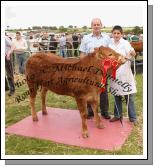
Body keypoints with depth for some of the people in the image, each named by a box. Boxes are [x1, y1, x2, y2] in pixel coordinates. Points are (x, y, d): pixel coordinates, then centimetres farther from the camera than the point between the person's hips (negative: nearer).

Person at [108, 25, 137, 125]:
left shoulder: (125, 43, -8)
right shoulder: (110, 44, 6)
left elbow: (133, 53, -26)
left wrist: (132, 53, -47)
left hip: (125, 73, -4)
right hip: (114, 73, 4)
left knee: (129, 96, 1)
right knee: (116, 96, 14)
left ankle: (133, 118, 12)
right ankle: (118, 115, 28)